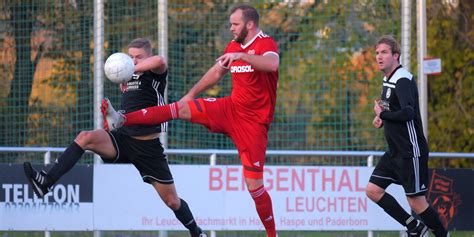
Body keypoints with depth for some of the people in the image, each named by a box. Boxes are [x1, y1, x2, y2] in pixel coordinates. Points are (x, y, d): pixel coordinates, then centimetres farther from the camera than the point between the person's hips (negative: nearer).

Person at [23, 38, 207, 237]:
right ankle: (47, 182, -34)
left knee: (172, 201, 3)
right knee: (86, 137, -23)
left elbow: (159, 61, -32)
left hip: (149, 147, -4)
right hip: (123, 138, 4)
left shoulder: (156, 74, -7)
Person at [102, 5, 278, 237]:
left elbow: (272, 64, -38)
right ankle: (122, 120, -12)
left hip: (253, 121, -6)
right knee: (182, 108, -9)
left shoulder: (266, 43, -15)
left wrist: (241, 55, -50)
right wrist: (192, 93, 30)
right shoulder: (233, 46, 8)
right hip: (231, 109, 6)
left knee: (254, 184, -9)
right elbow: (216, 72, 25)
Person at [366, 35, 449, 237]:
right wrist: (382, 120, 7)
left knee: (416, 202, -6)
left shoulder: (403, 80, -17)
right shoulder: (388, 80, 13)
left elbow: (408, 113, -31)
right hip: (395, 152, 10)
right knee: (373, 190, 4)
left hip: (411, 152, -10)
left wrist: (382, 114, -17)